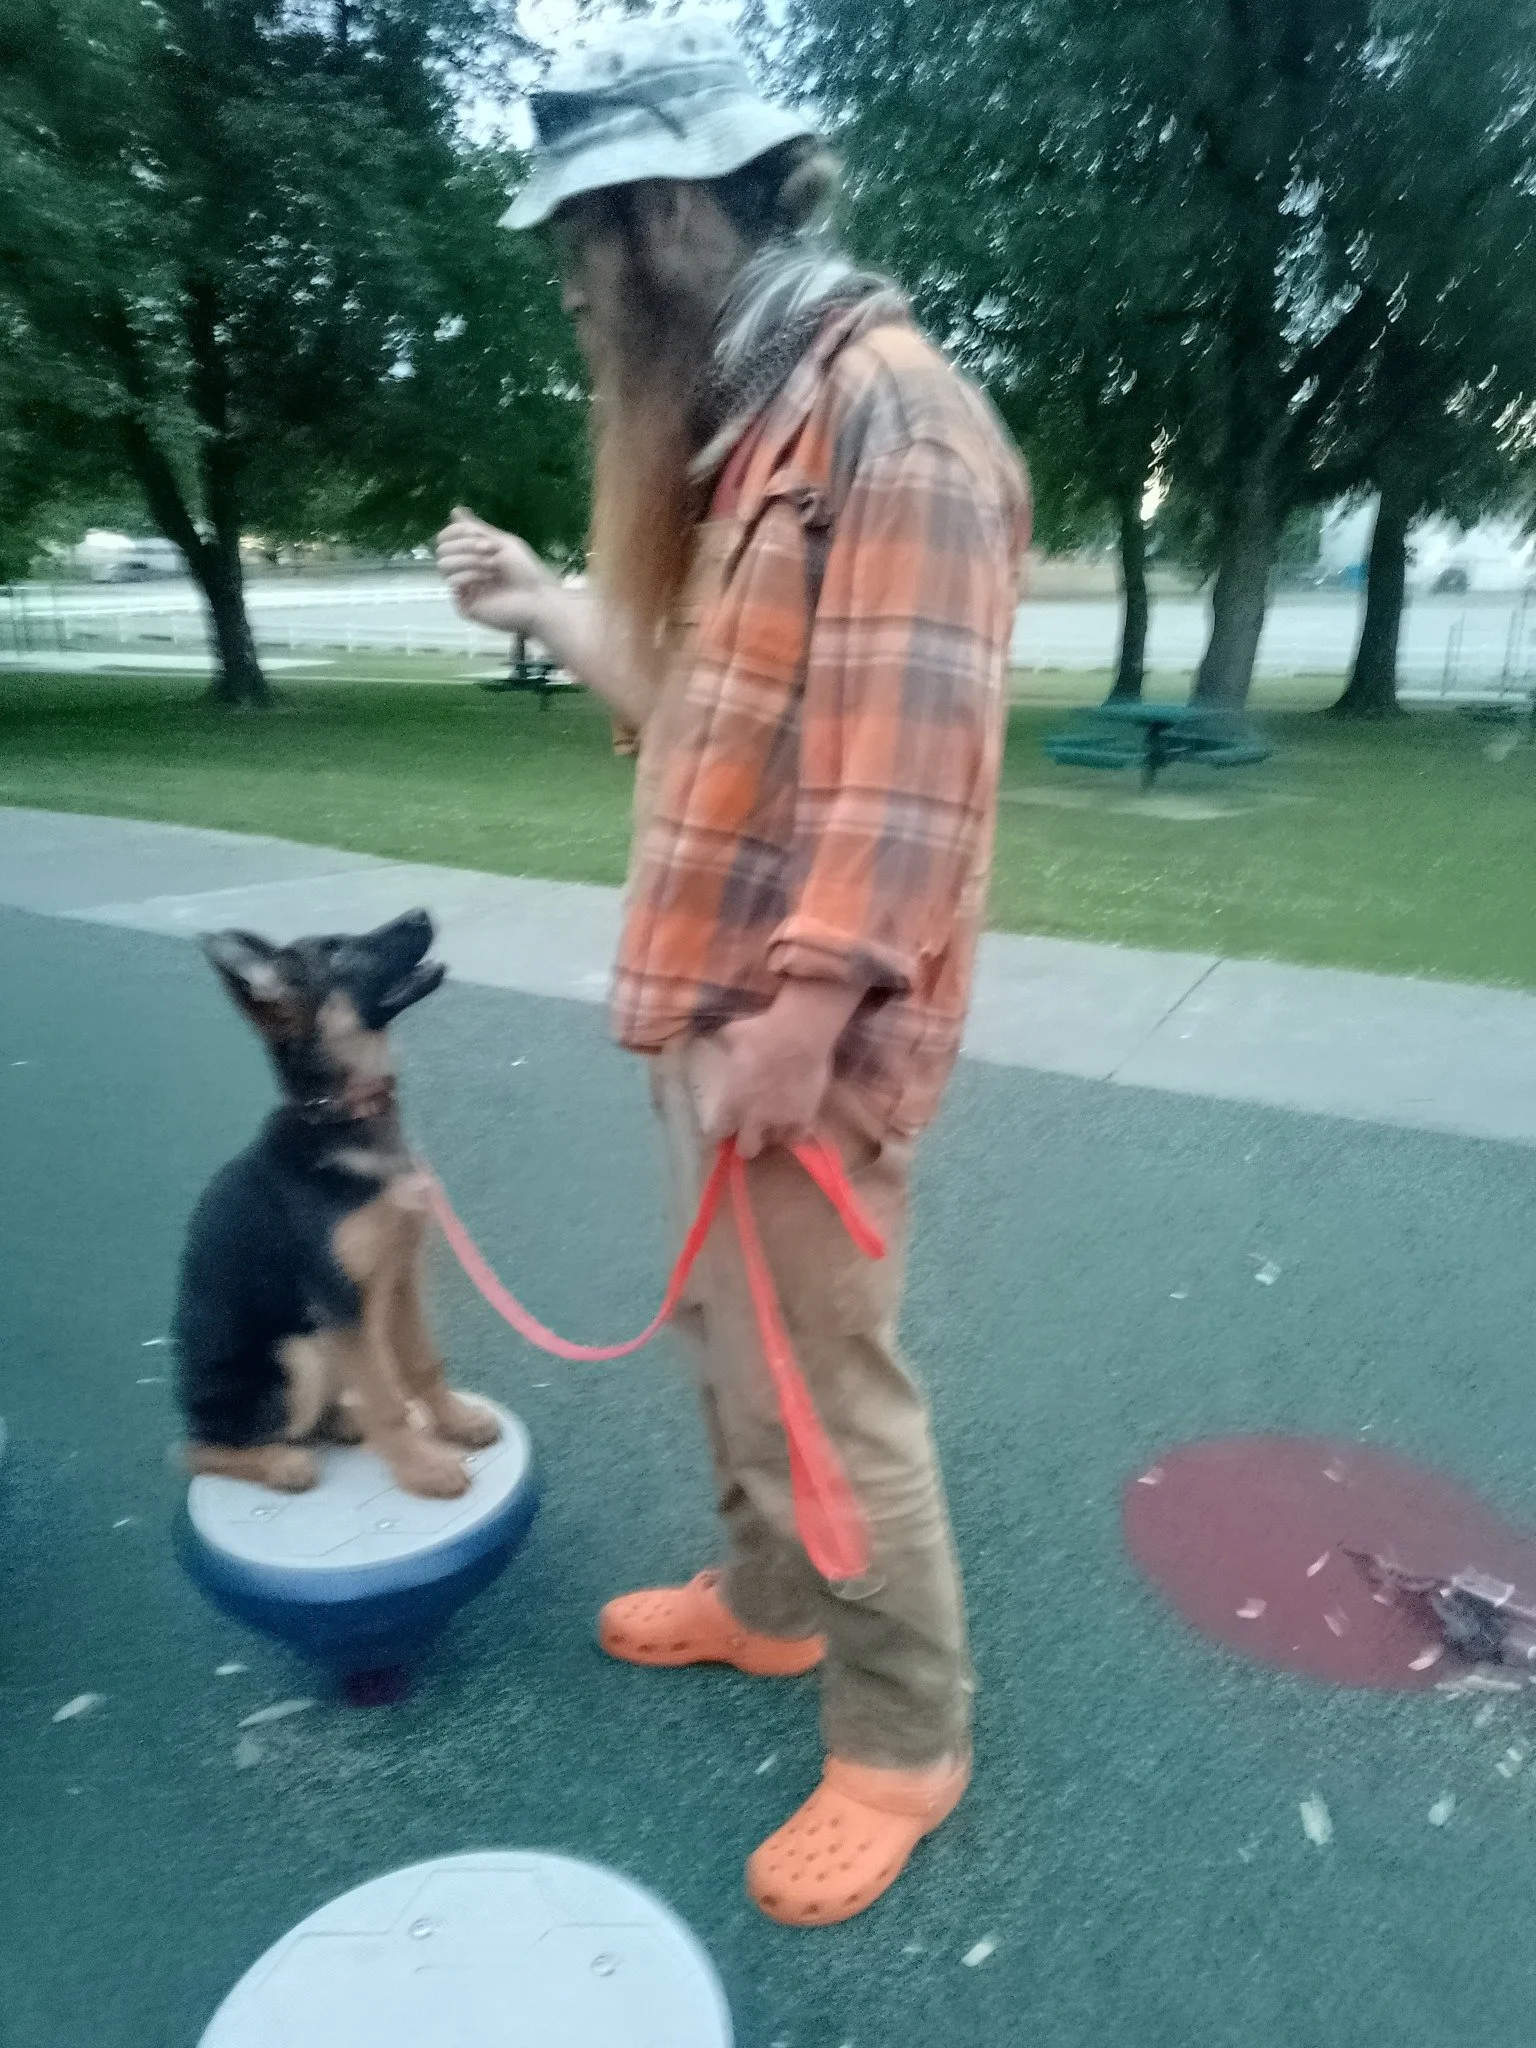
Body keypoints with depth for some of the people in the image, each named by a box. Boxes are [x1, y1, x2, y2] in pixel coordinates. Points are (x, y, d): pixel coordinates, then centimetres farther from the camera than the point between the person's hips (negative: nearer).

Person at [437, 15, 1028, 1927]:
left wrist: (803, 1010, -23)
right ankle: (764, 1605, 44)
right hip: (717, 999, 10)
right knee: (730, 1337, 22)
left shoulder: (891, 411, -14)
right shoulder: (744, 424, 17)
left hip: (805, 1023, -10)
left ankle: (903, 1743, 24)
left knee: (824, 1392, 2)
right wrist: (543, 602, 22)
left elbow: (906, 753, -22)